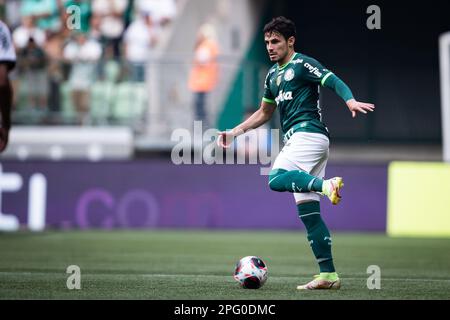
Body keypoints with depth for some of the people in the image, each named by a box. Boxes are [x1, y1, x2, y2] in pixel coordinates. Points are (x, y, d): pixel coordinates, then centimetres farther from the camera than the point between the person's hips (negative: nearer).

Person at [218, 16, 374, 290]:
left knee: (276, 179, -30)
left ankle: (326, 185, -38)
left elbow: (334, 81, -16)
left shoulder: (302, 64, -2)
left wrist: (350, 100, -35)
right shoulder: (273, 75, 22)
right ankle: (328, 275, 1)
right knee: (308, 211, 3)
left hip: (308, 132, -8)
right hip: (296, 139, 8)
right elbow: (264, 113, 34)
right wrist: (235, 132, 27)